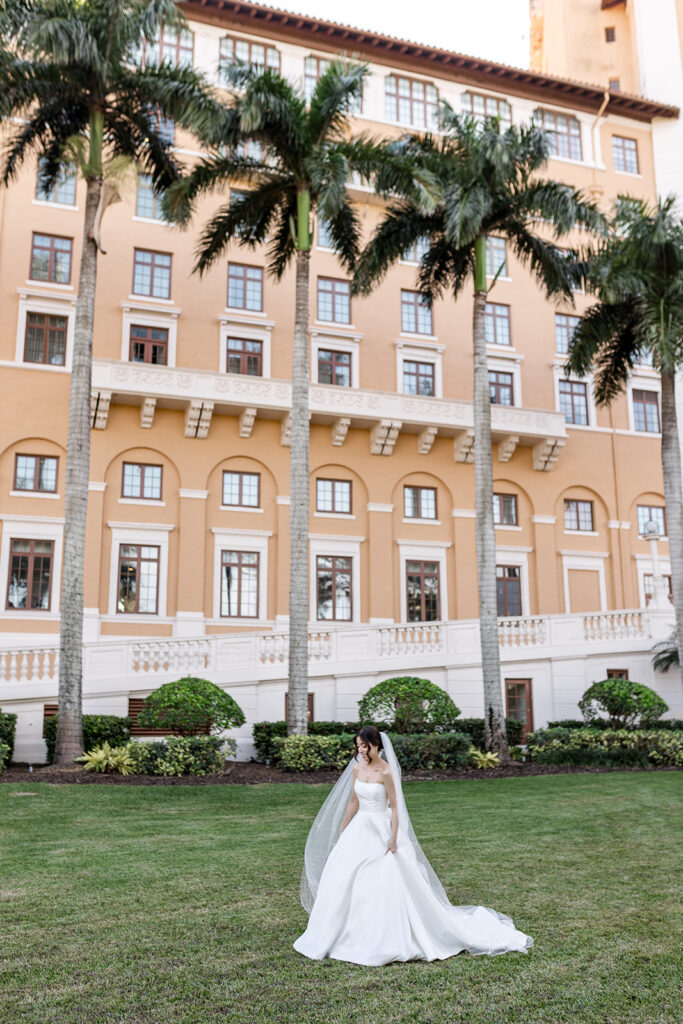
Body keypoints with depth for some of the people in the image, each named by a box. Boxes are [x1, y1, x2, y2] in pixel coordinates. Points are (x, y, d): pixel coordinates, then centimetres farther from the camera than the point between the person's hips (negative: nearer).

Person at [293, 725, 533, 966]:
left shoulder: (386, 772, -15)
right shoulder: (356, 768, 3)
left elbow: (394, 807, -11)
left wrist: (393, 838, -16)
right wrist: (341, 831, 16)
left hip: (381, 830, -6)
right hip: (359, 829, 6)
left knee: (389, 885, -6)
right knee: (342, 881, 7)